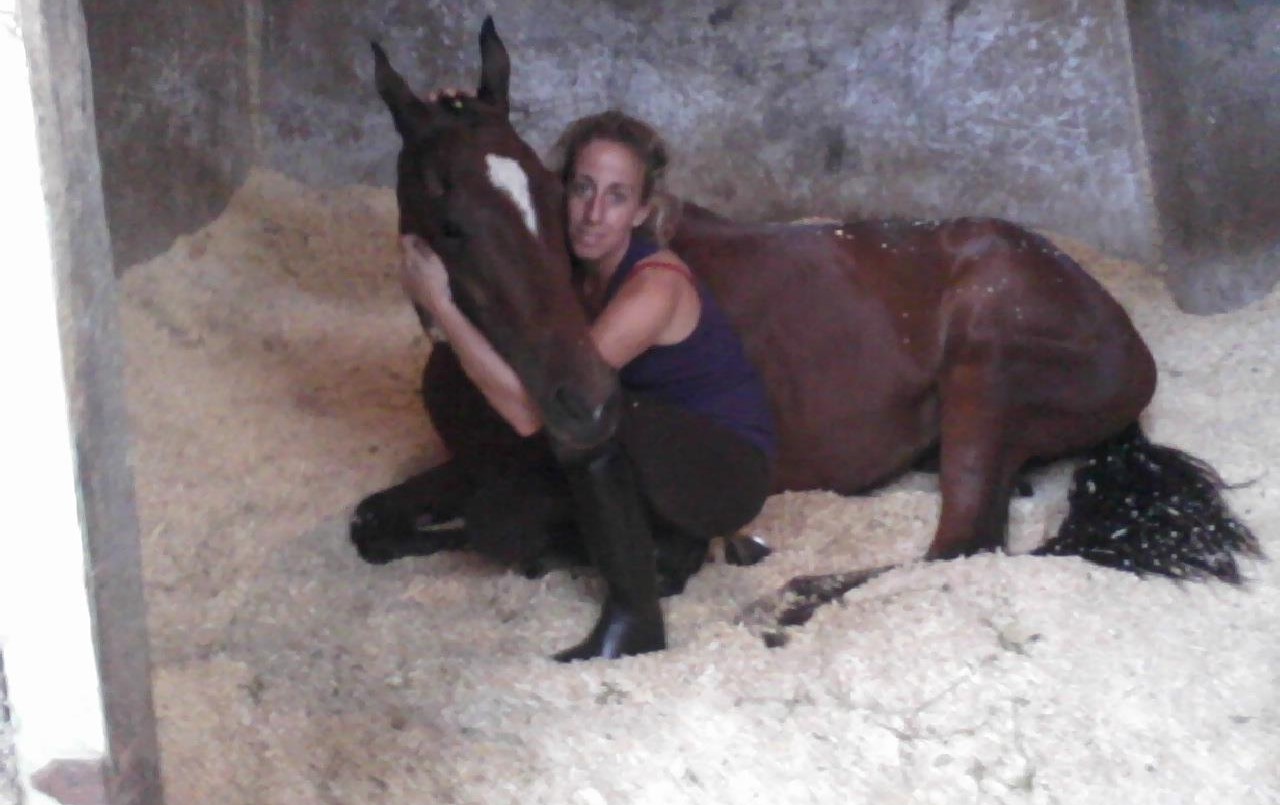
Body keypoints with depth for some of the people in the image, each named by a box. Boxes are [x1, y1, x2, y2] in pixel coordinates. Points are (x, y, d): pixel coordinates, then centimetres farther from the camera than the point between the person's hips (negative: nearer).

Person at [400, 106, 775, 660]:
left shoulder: (655, 286, -29)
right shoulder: (573, 267, -6)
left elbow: (532, 411, -34)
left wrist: (438, 303, -32)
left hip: (730, 471, -8)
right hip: (658, 462, 8)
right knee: (495, 518, -11)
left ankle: (634, 620, -23)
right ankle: (667, 542, 9)